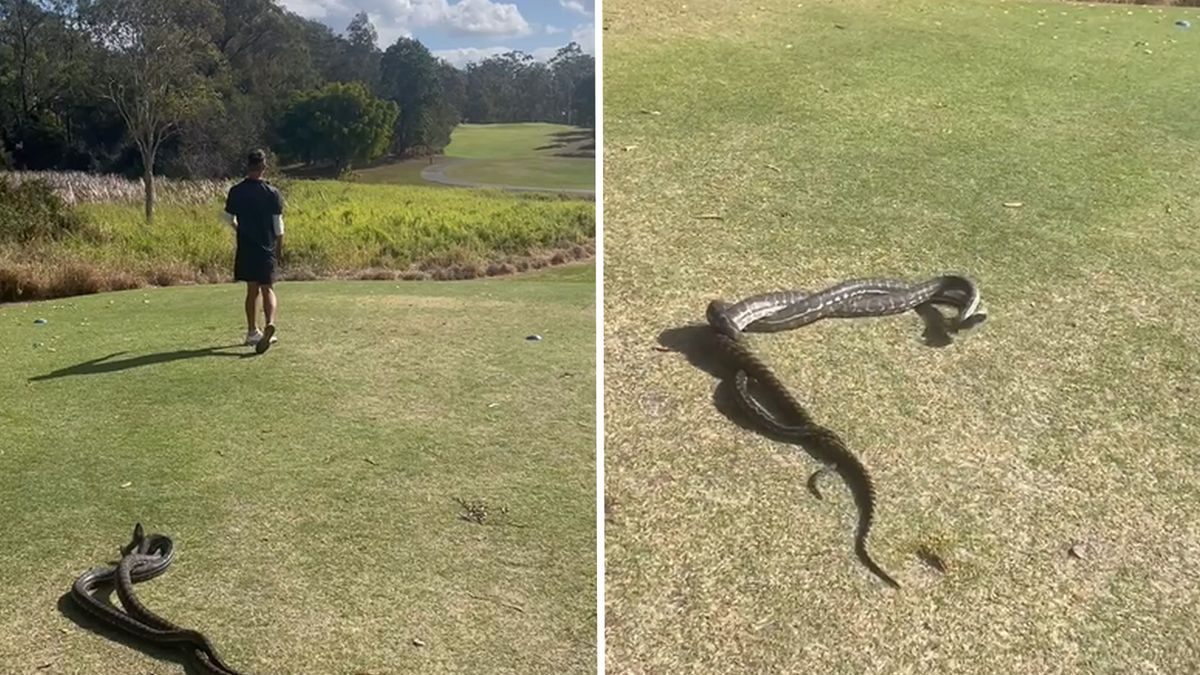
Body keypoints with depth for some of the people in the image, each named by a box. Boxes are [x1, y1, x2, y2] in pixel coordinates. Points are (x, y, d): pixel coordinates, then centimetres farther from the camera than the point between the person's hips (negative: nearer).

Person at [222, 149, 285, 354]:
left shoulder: (236, 191, -2)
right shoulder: (272, 193, -7)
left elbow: (228, 218, 7)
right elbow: (278, 224, -6)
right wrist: (279, 247, 6)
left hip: (246, 247, 2)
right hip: (267, 248, -2)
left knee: (252, 290, 14)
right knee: (267, 289, 2)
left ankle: (252, 332, 20)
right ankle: (270, 324, -24)